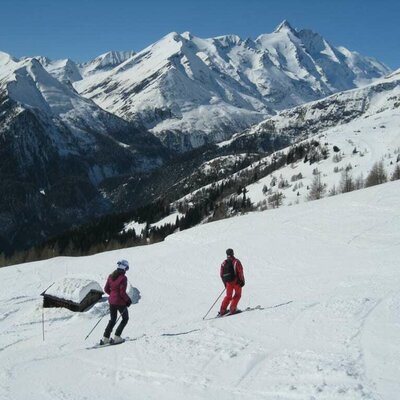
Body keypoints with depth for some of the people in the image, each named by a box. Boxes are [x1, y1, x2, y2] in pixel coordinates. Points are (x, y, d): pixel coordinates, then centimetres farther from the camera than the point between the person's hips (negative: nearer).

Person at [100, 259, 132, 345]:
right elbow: (122, 292, -21)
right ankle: (116, 338, 7)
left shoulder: (111, 276, 2)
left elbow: (106, 289, 7)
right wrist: (128, 300, -6)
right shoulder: (123, 278, -18)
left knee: (112, 320, 20)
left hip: (111, 301, 6)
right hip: (120, 302, -6)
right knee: (125, 318, 14)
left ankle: (105, 338, 14)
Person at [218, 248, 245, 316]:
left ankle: (222, 310, 6)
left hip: (228, 282, 4)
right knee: (237, 295, 11)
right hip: (236, 281, -4)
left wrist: (225, 283, 17)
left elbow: (221, 274, 7)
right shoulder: (236, 262, -7)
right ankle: (233, 309, 0)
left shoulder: (223, 263, 5)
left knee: (228, 296, 14)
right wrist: (242, 281, -5)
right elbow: (240, 272, -12)